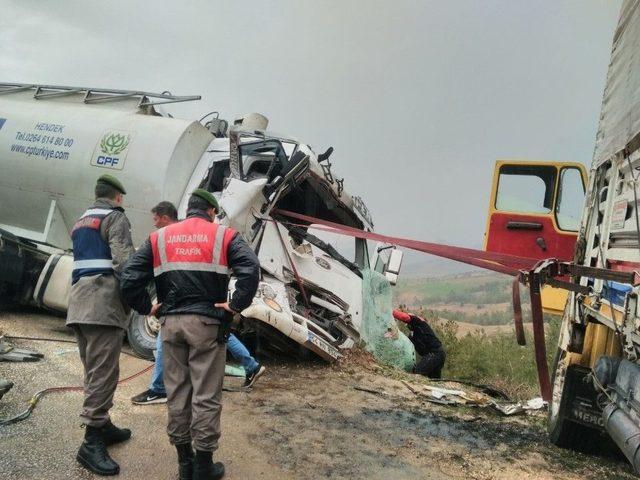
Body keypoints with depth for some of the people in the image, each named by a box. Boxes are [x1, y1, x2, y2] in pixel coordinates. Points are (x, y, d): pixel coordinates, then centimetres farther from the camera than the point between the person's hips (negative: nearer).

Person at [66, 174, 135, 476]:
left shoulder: (80, 222, 25)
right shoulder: (115, 217, -2)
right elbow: (123, 262, -14)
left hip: (79, 301, 9)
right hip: (104, 303, -9)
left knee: (94, 370, 15)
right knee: (104, 371, -10)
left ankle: (103, 426, 24)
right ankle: (91, 443, -11)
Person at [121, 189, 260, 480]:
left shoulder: (159, 237, 10)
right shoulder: (223, 236, 1)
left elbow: (129, 278, 0)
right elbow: (250, 268, -17)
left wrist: (147, 308, 8)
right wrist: (236, 306, -11)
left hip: (171, 322, 4)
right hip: (207, 323, -3)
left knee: (177, 392, 13)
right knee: (206, 395, 4)